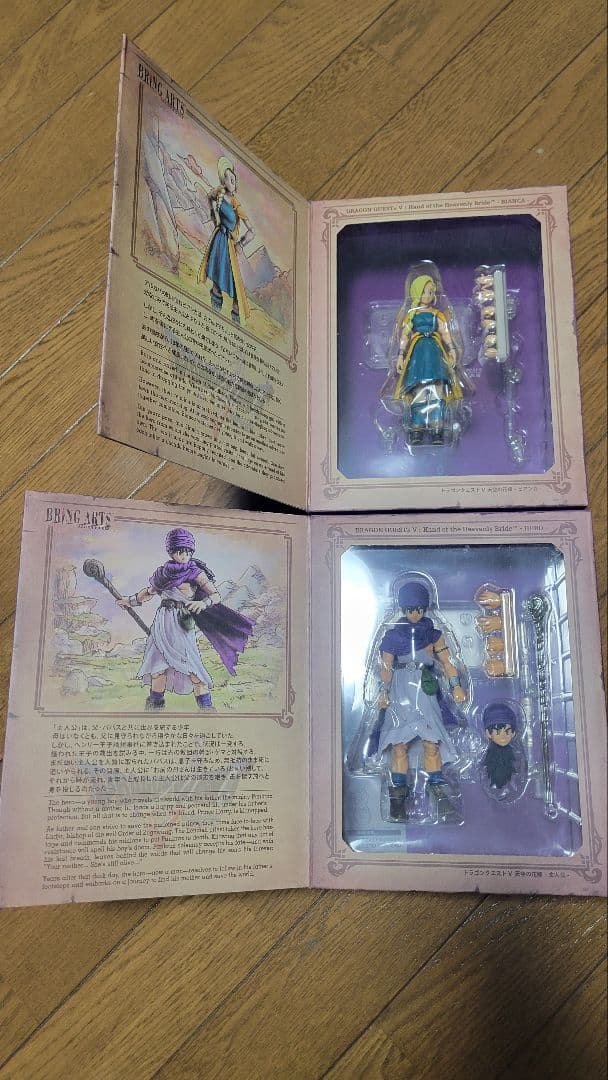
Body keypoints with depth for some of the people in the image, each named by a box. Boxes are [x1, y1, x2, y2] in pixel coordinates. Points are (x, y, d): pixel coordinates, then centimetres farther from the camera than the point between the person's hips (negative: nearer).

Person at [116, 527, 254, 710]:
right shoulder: (166, 571, 12)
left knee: (190, 664, -14)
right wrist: (130, 600, 33)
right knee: (157, 662, 6)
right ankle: (155, 703, 21)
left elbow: (216, 596, -10)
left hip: (182, 623, -5)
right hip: (162, 621, 5)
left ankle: (206, 706, -9)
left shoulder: (195, 572, -3)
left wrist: (202, 603, -29)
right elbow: (150, 591, 28)